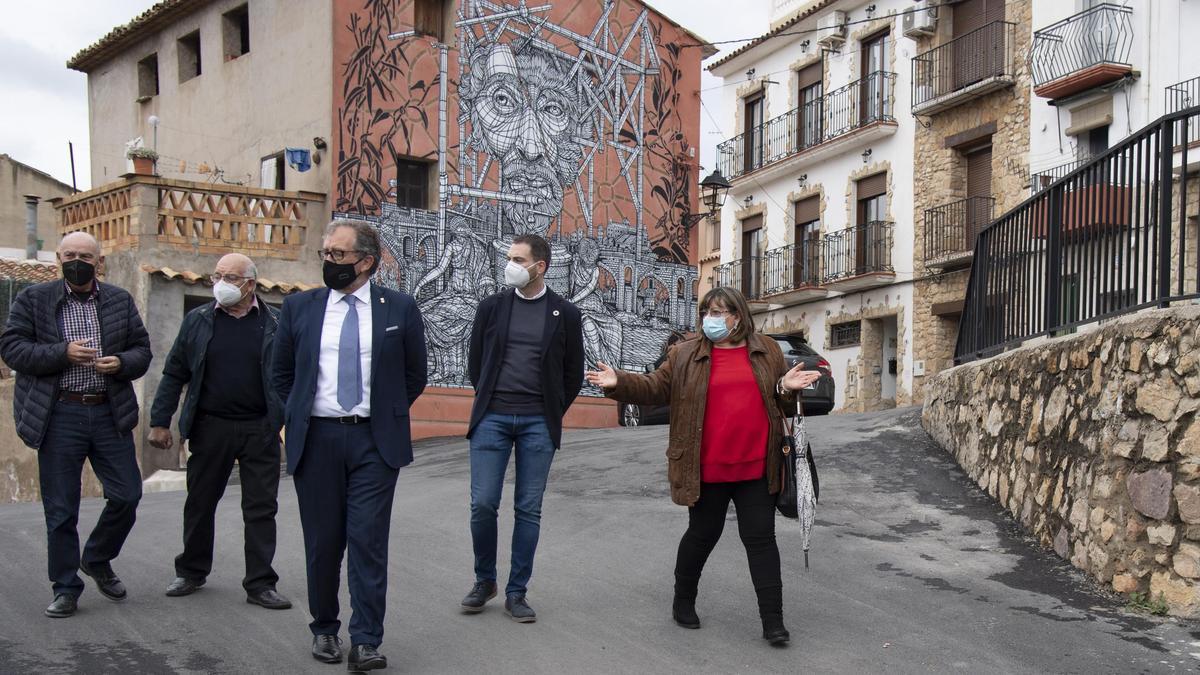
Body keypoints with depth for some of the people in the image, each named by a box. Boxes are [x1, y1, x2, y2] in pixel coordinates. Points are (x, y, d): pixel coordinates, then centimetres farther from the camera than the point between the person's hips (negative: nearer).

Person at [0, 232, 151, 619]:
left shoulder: (120, 301, 10)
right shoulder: (33, 299, 2)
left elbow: (142, 351, 12)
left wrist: (121, 363, -11)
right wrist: (63, 353, -17)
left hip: (110, 414, 2)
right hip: (60, 416, -2)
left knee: (127, 496, 2)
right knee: (60, 509, 3)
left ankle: (97, 560, 28)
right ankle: (66, 589, 15)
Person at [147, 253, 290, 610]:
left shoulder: (274, 323, 2)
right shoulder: (197, 320, 5)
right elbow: (174, 374, 7)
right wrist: (160, 421, 3)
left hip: (260, 430, -1)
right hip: (210, 428, 1)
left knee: (261, 509, 2)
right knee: (200, 503, 12)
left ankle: (260, 584, 10)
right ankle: (191, 572, 30)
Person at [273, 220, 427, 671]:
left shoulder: (399, 309, 2)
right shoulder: (299, 308, 6)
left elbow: (414, 376, 11)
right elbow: (281, 374, 15)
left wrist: (387, 419, 9)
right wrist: (297, 418, 9)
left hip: (374, 440, -2)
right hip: (315, 439, 2)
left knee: (368, 540, -5)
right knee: (322, 542, 8)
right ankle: (324, 629, 24)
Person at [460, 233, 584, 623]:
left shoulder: (565, 314, 3)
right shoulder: (491, 307, 6)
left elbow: (573, 372, 9)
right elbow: (475, 362, 15)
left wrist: (552, 415, 8)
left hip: (538, 423, -1)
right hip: (492, 418, 1)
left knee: (528, 509, 3)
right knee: (483, 503, -4)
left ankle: (516, 593, 12)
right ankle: (484, 581, 17)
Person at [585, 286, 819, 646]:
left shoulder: (767, 351, 7)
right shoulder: (685, 354, 2)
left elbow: (779, 401, 12)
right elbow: (655, 388, 0)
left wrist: (786, 387, -11)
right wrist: (619, 383, -15)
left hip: (755, 468, 1)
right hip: (706, 469, -1)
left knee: (760, 538, 2)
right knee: (703, 535, 12)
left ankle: (772, 620, 6)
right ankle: (683, 601, 33)